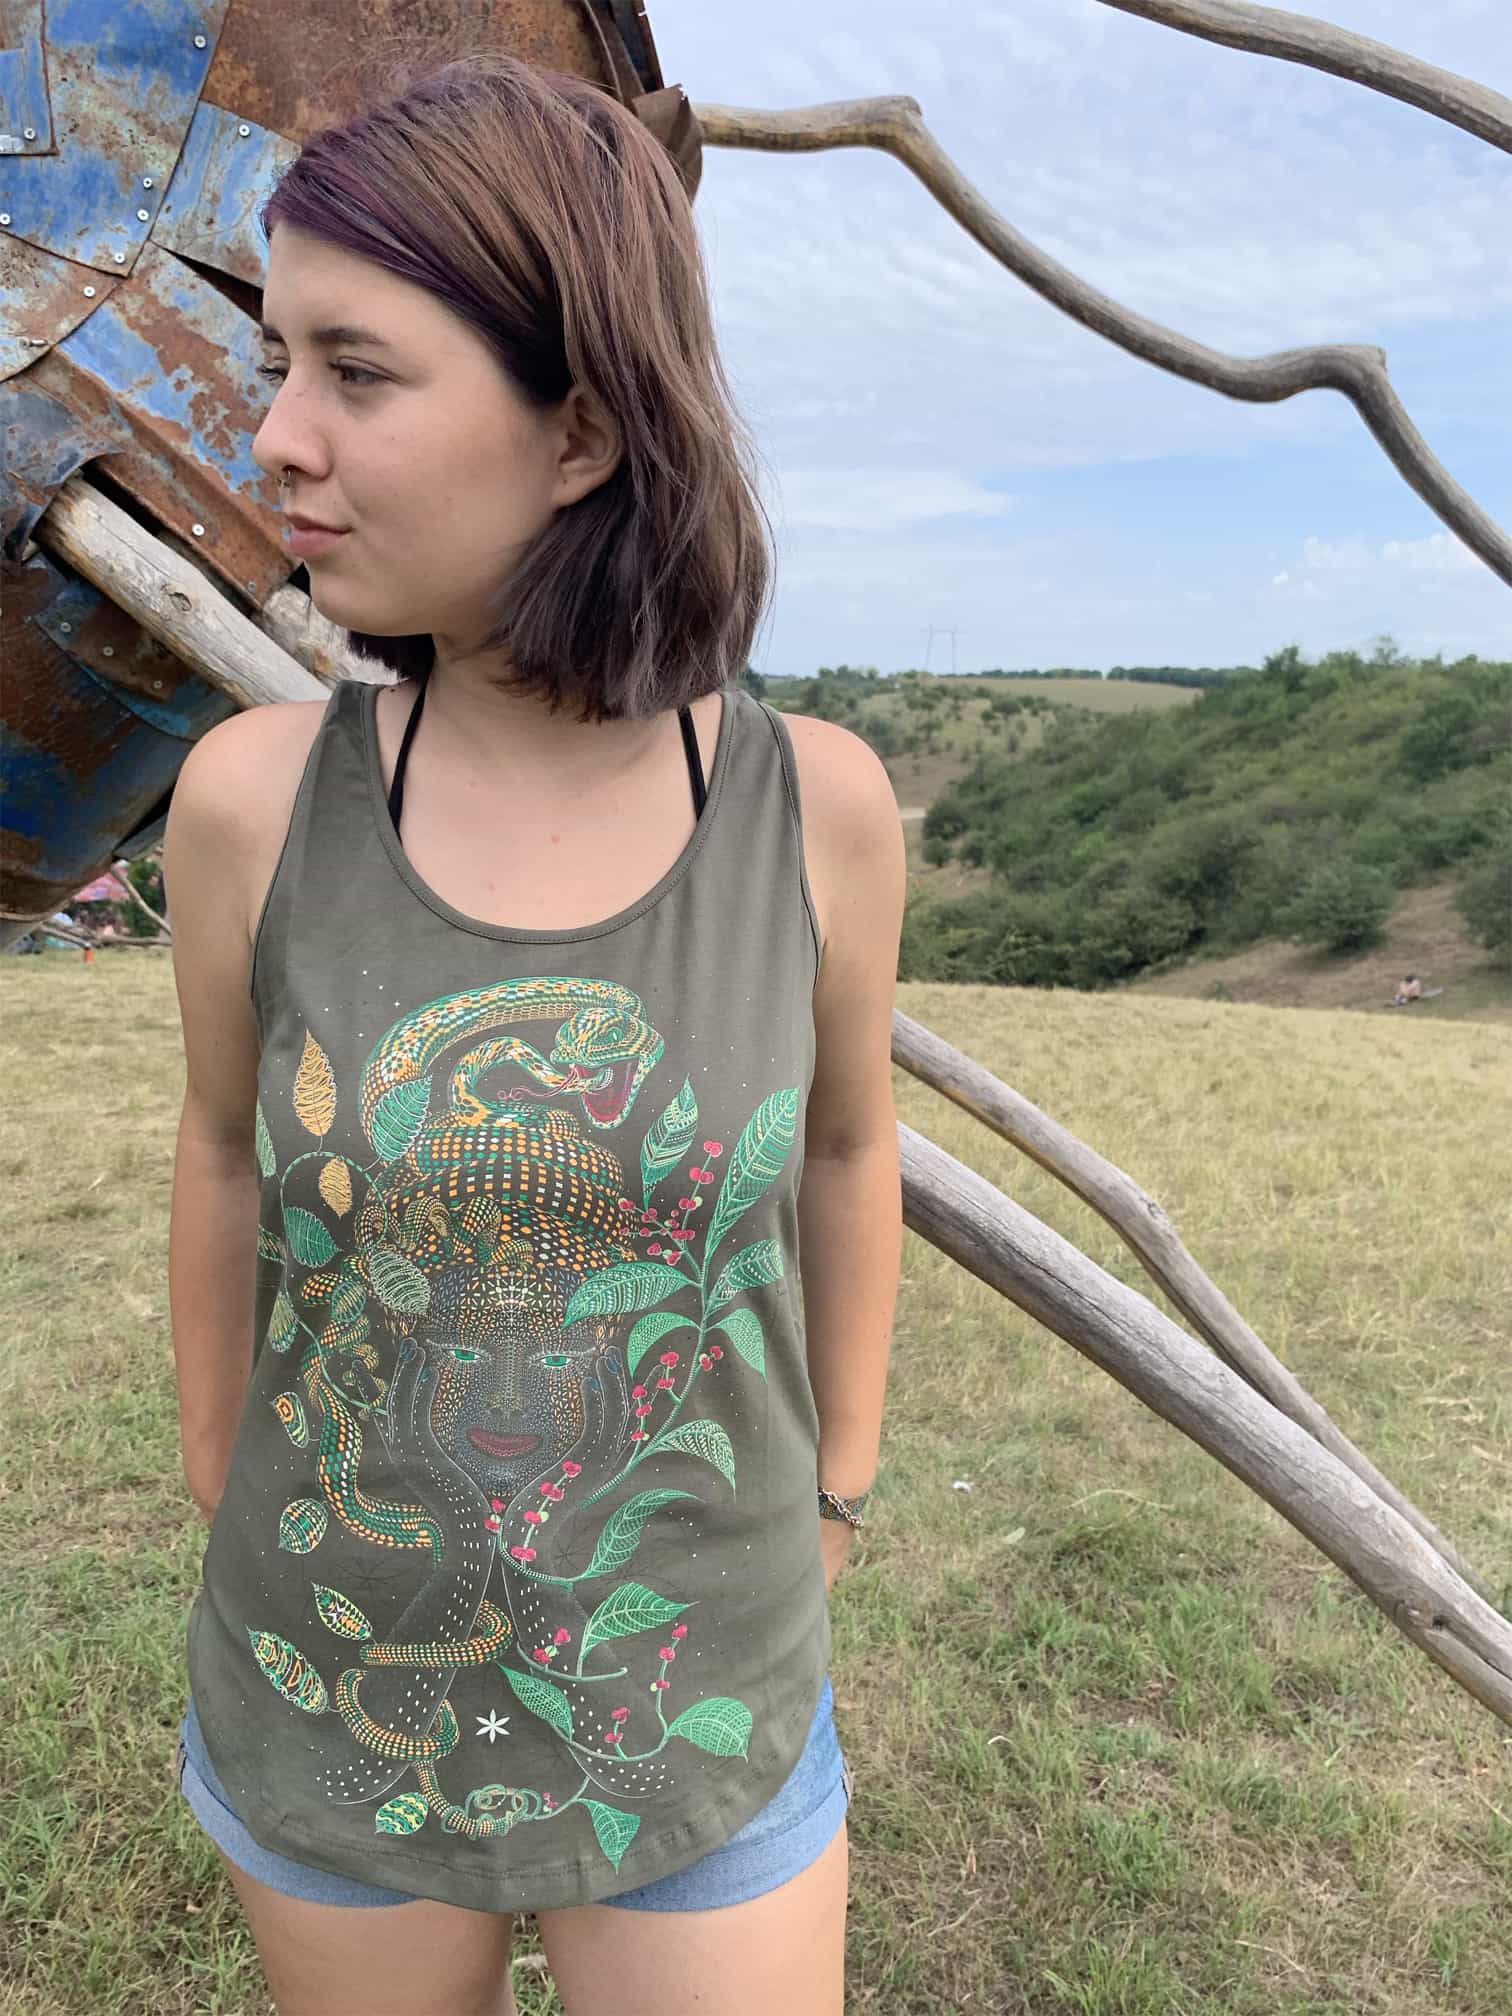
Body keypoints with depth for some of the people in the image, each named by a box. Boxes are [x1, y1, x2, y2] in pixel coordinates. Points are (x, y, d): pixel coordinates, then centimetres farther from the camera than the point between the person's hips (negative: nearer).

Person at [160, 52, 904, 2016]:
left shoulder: (817, 801, -17)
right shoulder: (252, 798, -17)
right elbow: (231, 1148, 0)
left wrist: (837, 1495, 7)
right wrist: (217, 1494, 11)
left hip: (697, 1701, 0)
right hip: (339, 1682, 1)